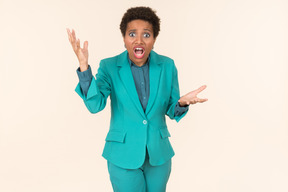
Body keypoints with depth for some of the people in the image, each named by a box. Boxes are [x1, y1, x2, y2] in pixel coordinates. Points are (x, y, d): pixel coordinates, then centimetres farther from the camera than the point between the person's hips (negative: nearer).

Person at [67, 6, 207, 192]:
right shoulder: (109, 67, -9)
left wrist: (182, 102, -23)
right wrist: (83, 65, -33)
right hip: (124, 155, -2)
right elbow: (95, 105, -22)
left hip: (159, 154, 3)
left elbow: (171, 110, 1)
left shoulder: (167, 66, -4)